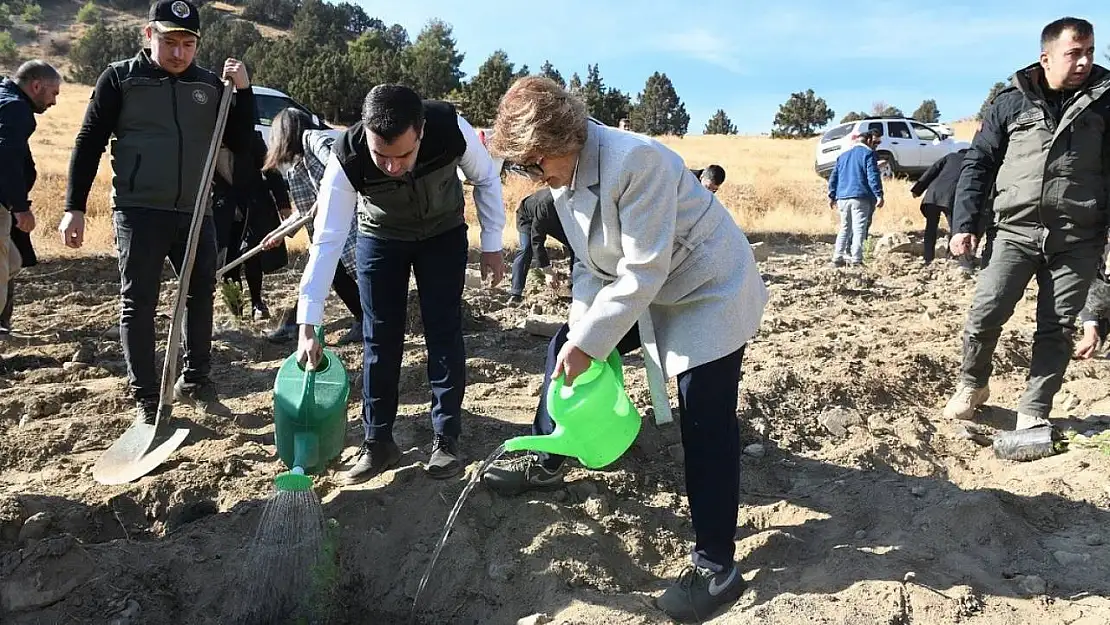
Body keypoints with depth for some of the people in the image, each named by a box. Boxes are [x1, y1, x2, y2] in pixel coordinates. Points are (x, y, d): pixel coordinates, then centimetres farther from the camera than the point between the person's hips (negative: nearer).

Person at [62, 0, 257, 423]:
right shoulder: (120, 79, -1)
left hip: (196, 213, 4)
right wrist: (75, 207, -4)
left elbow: (241, 146, 5)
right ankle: (146, 399, 9)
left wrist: (243, 91, -6)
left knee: (200, 297, 10)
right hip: (139, 212, -3)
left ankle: (195, 382, 25)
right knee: (139, 304, 0)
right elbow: (88, 144, 0)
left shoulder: (210, 86, 7)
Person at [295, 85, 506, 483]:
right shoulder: (347, 158, -34)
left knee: (444, 332, -3)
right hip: (379, 237, 0)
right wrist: (308, 325, -34)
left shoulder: (452, 129, -34)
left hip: (443, 233, 0)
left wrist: (492, 246, -10)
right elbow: (327, 241, -31)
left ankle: (446, 440, 9)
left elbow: (486, 180, -13)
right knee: (380, 338, 0)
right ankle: (378, 443, 13)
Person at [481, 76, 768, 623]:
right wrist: (578, 335, -8)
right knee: (564, 347, 11)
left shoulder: (635, 160, -30)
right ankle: (545, 462, 33)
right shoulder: (562, 177, -3)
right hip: (641, 292, 9)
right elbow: (591, 265, 2)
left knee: (705, 427, -9)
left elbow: (643, 271, -29)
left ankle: (716, 567, 4)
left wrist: (589, 342, -25)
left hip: (708, 292, -8)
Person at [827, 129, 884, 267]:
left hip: (842, 198, 6)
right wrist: (879, 195, -13)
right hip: (860, 198, -6)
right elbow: (873, 176, -11)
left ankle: (837, 258, 10)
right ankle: (856, 260, -11)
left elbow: (834, 177, 18)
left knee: (844, 228, 14)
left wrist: (832, 196, 19)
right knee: (859, 229, -5)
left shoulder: (843, 156, 20)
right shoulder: (868, 153, -1)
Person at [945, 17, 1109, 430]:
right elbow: (978, 164, 6)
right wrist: (964, 224, -3)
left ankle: (1033, 413, 14)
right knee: (985, 313, -10)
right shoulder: (1011, 103, 5)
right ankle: (972, 385, 15)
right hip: (1017, 233, -1)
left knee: (1057, 329, 3)